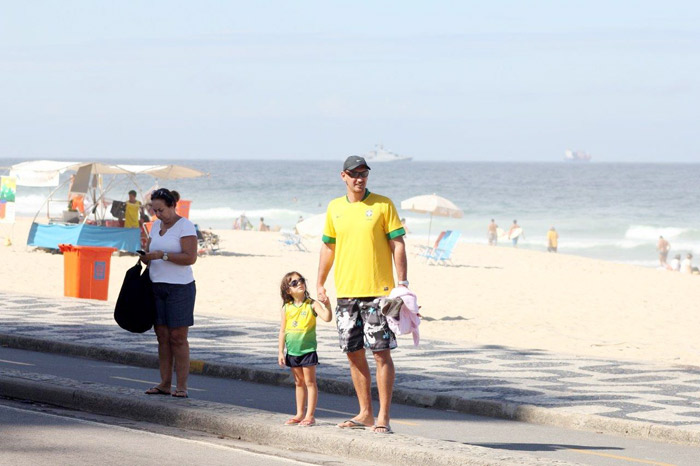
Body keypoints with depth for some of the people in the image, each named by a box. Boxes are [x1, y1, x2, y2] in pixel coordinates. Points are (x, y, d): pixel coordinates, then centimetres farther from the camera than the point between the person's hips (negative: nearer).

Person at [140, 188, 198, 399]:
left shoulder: (185, 226, -9)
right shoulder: (157, 225, 13)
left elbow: (190, 257, -18)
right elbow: (150, 250, 21)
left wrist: (162, 255, -23)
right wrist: (145, 256, -1)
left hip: (180, 287, -7)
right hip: (157, 286, 7)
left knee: (178, 337, -5)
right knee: (162, 336, 5)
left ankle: (181, 386, -2)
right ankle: (164, 383, 8)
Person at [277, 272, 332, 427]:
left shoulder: (312, 305, -6)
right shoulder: (287, 308, 4)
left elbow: (327, 318, -18)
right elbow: (283, 331, 7)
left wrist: (327, 305, -33)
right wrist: (281, 351, 5)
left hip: (308, 349, -4)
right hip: (292, 350, 4)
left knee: (310, 382, -2)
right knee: (299, 382, 14)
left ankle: (310, 415, 0)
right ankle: (299, 414, 22)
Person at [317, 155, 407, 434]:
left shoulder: (383, 205, -1)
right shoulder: (334, 208, 11)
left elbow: (397, 244, -2)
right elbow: (328, 247, 19)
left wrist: (403, 283, -9)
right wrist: (320, 284, 16)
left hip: (378, 291, -4)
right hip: (345, 292, 5)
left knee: (381, 353, -6)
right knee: (354, 354, 8)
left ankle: (383, 416, -3)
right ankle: (365, 413, 17)